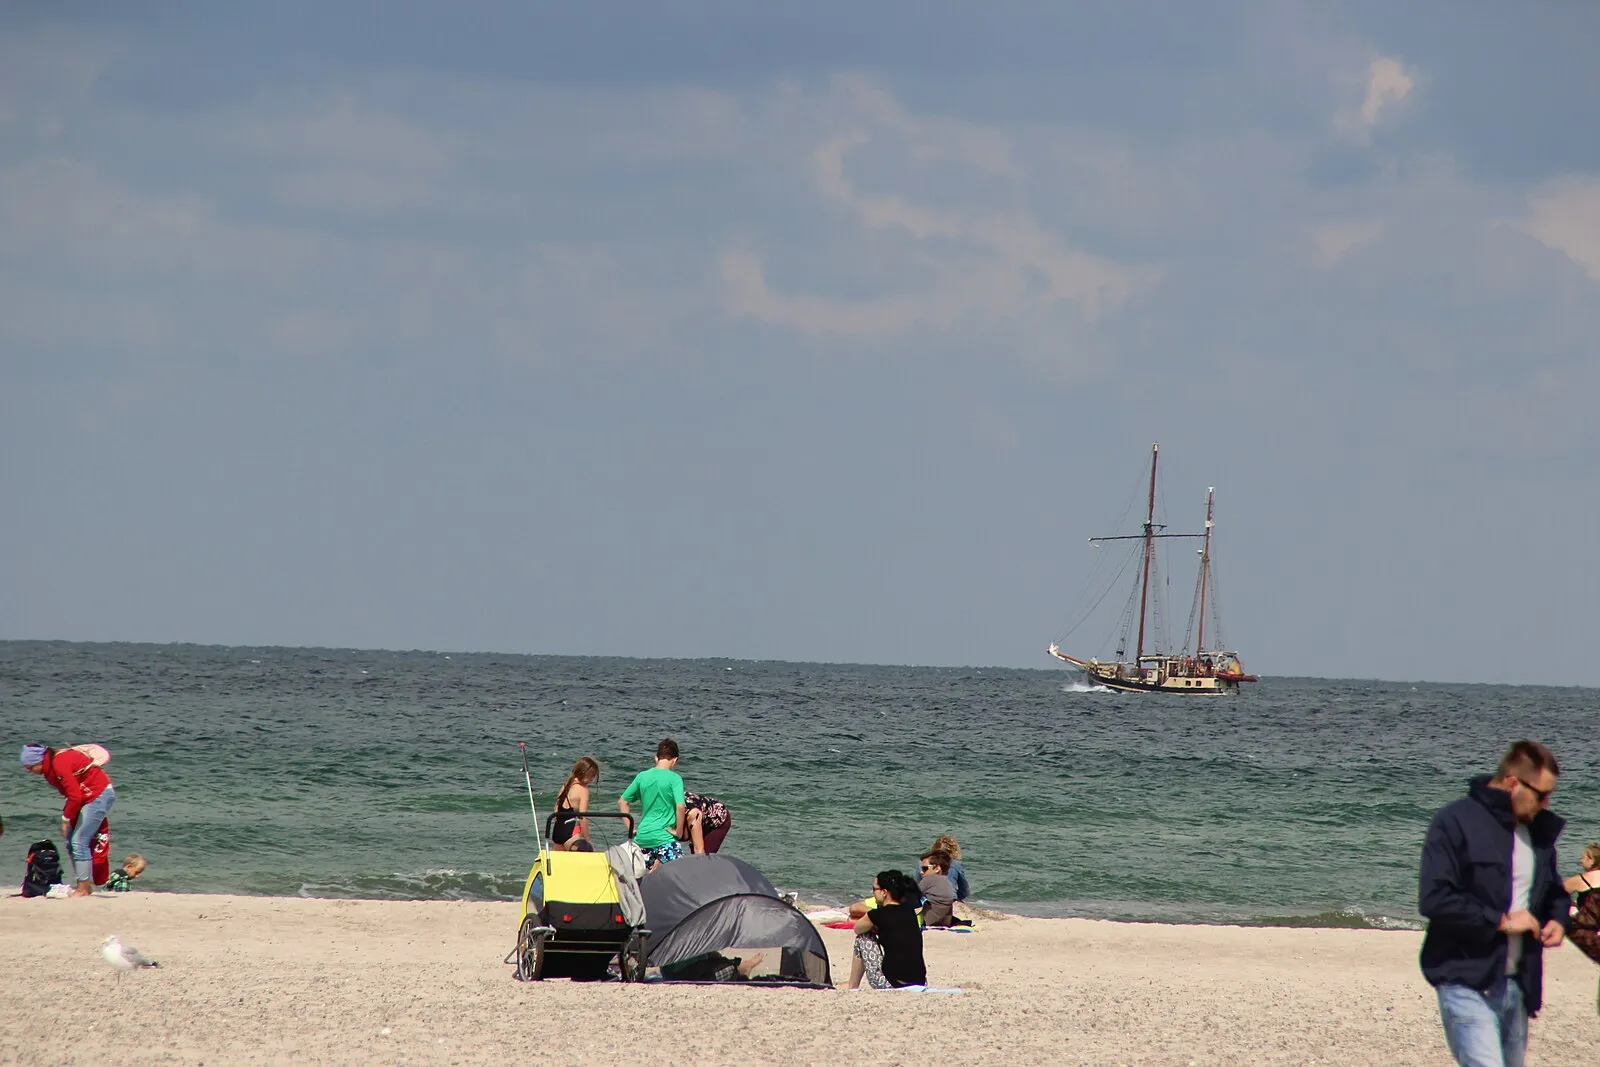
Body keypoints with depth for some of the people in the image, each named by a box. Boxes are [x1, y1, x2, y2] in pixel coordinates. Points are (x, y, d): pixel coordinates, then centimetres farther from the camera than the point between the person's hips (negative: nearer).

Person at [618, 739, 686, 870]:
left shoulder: (642, 776, 8)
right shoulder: (674, 778, -7)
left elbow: (622, 802, 13)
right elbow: (680, 806, -18)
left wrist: (631, 828, 15)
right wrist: (679, 832, -7)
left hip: (642, 835, 5)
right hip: (664, 837, -5)